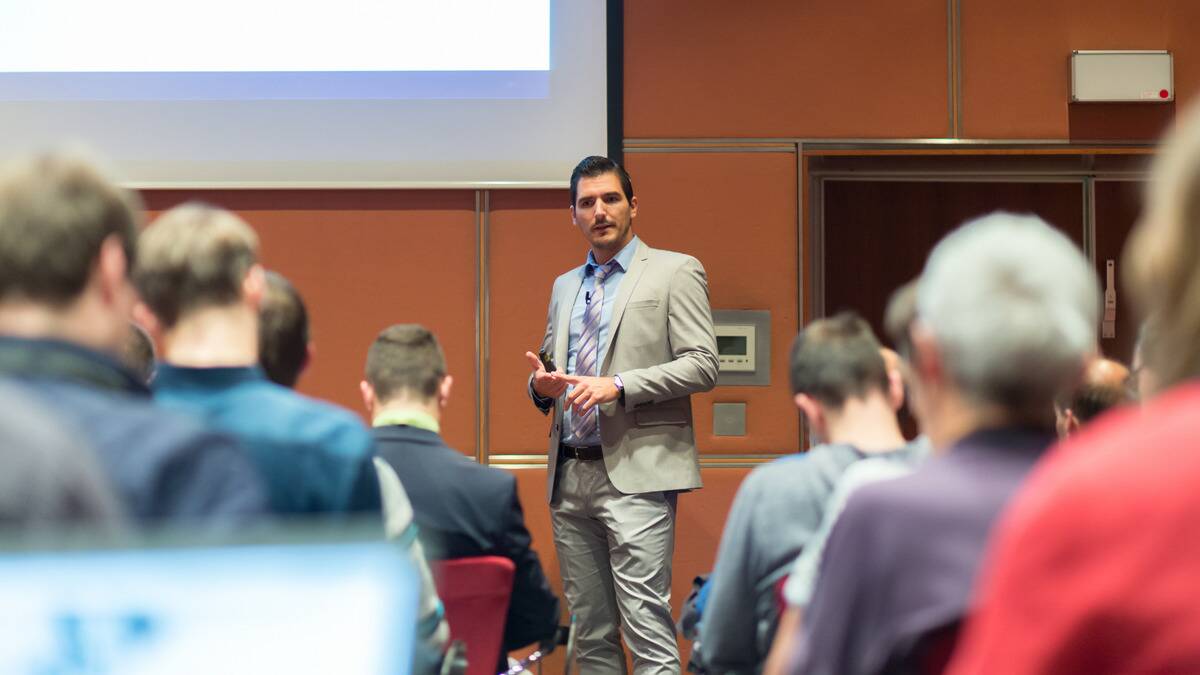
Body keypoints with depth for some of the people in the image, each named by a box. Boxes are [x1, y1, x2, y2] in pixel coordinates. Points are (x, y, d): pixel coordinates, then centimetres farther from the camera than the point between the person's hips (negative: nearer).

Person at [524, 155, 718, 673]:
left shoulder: (675, 272, 1)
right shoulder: (564, 287, 20)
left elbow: (702, 365, -7)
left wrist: (618, 387, -18)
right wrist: (541, 385, -1)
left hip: (635, 474, -6)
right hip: (570, 476, 6)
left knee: (647, 626, -12)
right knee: (589, 631, 8)